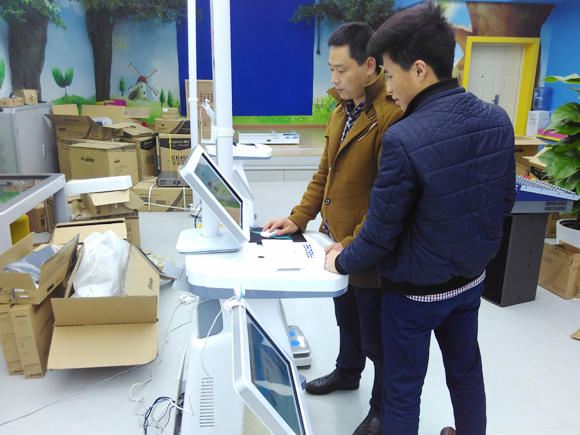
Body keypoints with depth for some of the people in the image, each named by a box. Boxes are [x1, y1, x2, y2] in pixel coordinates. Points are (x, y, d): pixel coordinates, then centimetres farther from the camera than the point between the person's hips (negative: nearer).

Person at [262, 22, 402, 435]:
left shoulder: (392, 115, -23)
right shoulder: (342, 110, 7)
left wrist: (354, 244, -24)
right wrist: (299, 217, 4)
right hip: (338, 243, 8)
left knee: (376, 339, 12)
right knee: (346, 319, 29)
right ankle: (347, 373, 55)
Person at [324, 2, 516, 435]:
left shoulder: (403, 140, -30)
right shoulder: (498, 120, -8)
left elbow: (381, 233, -22)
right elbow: (505, 201, 5)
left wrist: (342, 262, -3)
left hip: (415, 291, -6)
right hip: (471, 278, 7)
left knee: (403, 390, 15)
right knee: (466, 370, 28)